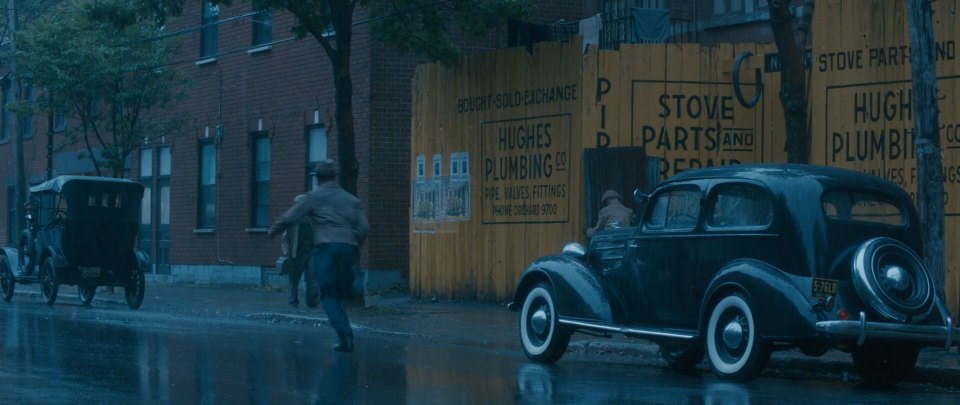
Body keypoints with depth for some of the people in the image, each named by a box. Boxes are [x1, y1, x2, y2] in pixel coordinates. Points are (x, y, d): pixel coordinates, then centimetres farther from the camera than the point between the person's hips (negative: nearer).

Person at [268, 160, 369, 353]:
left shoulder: (314, 197, 5)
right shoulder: (351, 200, 18)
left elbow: (290, 217, 4)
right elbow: (363, 227, 10)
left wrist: (273, 230, 21)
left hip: (325, 247, -4)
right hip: (348, 248, 4)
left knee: (328, 295, -3)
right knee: (338, 295, 12)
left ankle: (344, 334, -20)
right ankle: (345, 337, 6)